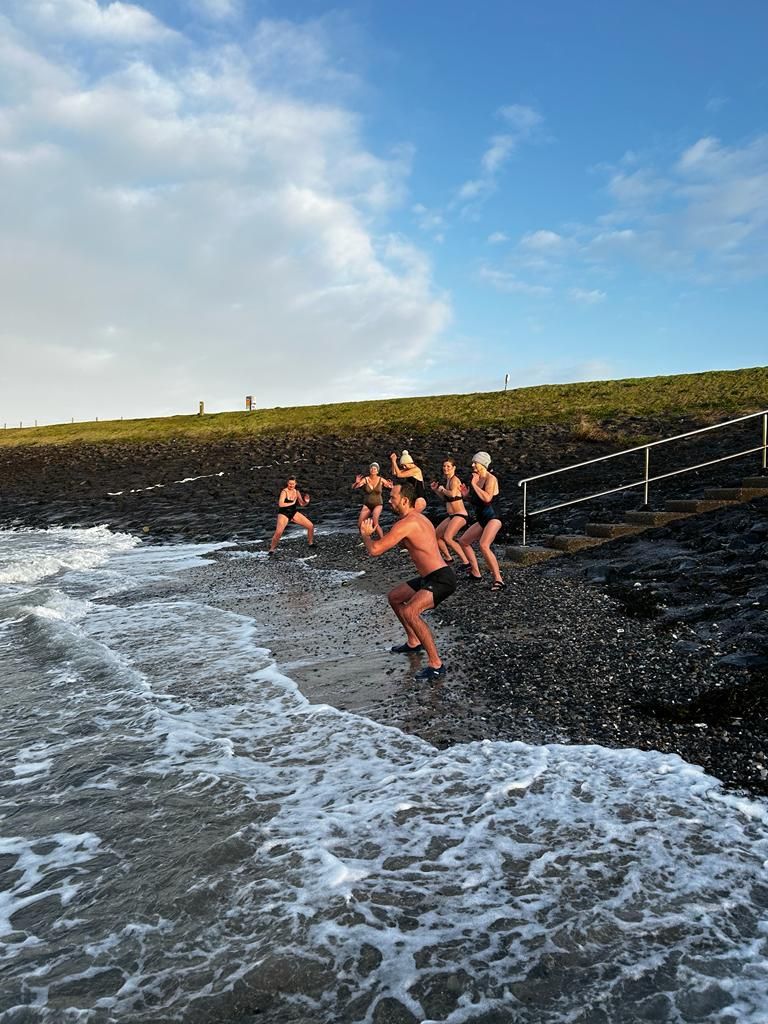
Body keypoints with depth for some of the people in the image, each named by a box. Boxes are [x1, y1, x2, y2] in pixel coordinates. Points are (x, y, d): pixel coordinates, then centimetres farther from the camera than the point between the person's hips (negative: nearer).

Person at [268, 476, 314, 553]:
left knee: (311, 526, 1)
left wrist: (306, 502, -11)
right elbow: (280, 504, -29)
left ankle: (311, 543, 21)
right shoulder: (284, 492, -16)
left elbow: (302, 504, 10)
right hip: (284, 514, -6)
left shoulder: (297, 492, 2)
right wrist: (292, 503, -23)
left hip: (294, 513, 6)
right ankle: (271, 549, -8)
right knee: (278, 532, -26)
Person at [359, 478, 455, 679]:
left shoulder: (406, 523, -19)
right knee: (394, 597, 23)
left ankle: (436, 664, -21)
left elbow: (375, 550, -20)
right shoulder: (418, 517, 12)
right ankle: (414, 643, 37)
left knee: (409, 612, -29)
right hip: (430, 577, 11)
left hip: (441, 579, -11)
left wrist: (365, 534, 1)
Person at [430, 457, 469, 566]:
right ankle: (448, 558, 31)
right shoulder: (447, 480, 14)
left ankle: (466, 562, -22)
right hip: (451, 516, 10)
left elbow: (452, 494, -31)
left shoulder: (454, 480, -13)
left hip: (460, 515, -10)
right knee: (435, 536, 15)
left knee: (447, 538, -27)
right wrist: (435, 490, 14)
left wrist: (442, 489, -14)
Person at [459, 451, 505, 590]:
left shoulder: (490, 479, -13)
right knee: (464, 541, 17)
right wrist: (467, 493, 2)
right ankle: (475, 572, 24)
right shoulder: (476, 478, 12)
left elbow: (487, 498, -28)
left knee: (483, 545, -29)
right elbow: (474, 499, 21)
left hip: (493, 518, -10)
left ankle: (498, 580, -29)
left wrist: (474, 484, -19)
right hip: (481, 519, 10)